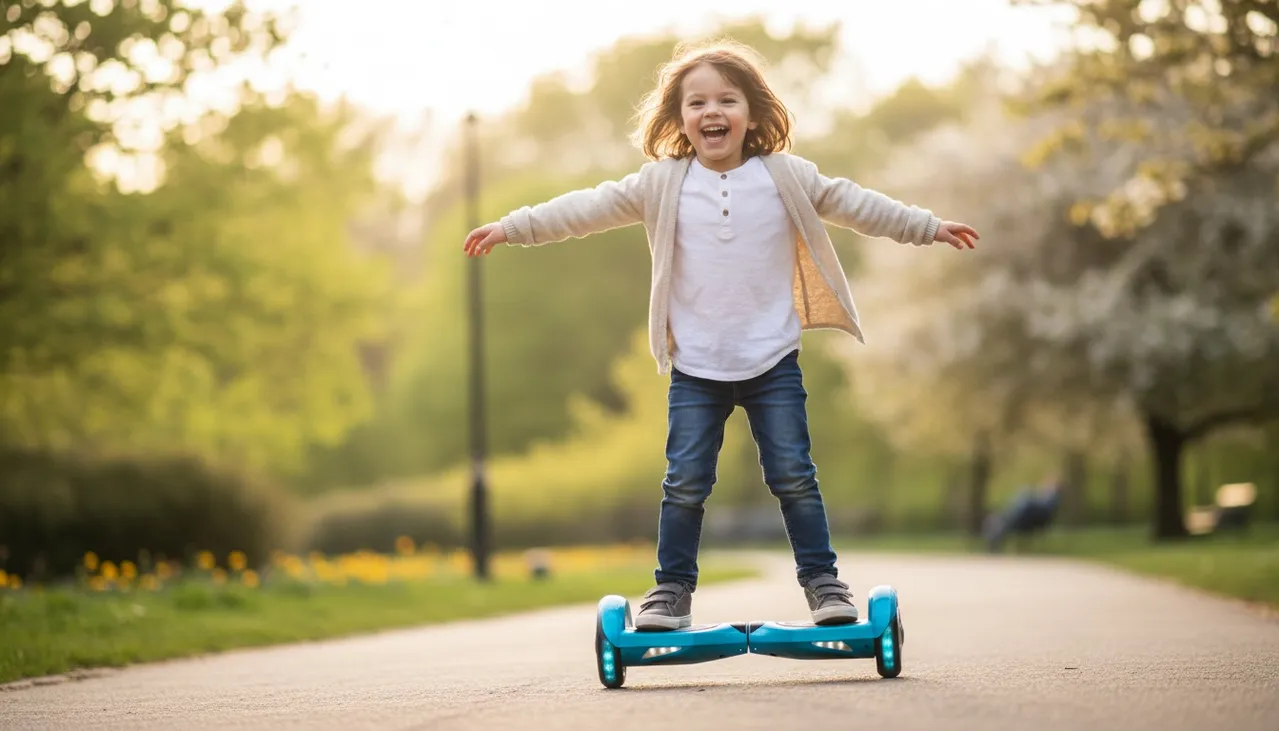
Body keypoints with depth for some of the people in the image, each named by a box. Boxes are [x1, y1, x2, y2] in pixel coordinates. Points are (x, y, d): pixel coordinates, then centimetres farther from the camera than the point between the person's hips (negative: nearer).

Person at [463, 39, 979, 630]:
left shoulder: (787, 178, 2)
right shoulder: (662, 184, 2)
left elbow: (853, 203, 9)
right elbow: (590, 208, 3)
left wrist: (927, 227, 12)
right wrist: (513, 227, 0)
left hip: (773, 361, 0)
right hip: (695, 367, 0)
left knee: (793, 476, 0)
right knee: (685, 483, 0)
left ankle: (822, 581, 9)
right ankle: (672, 590, 9)